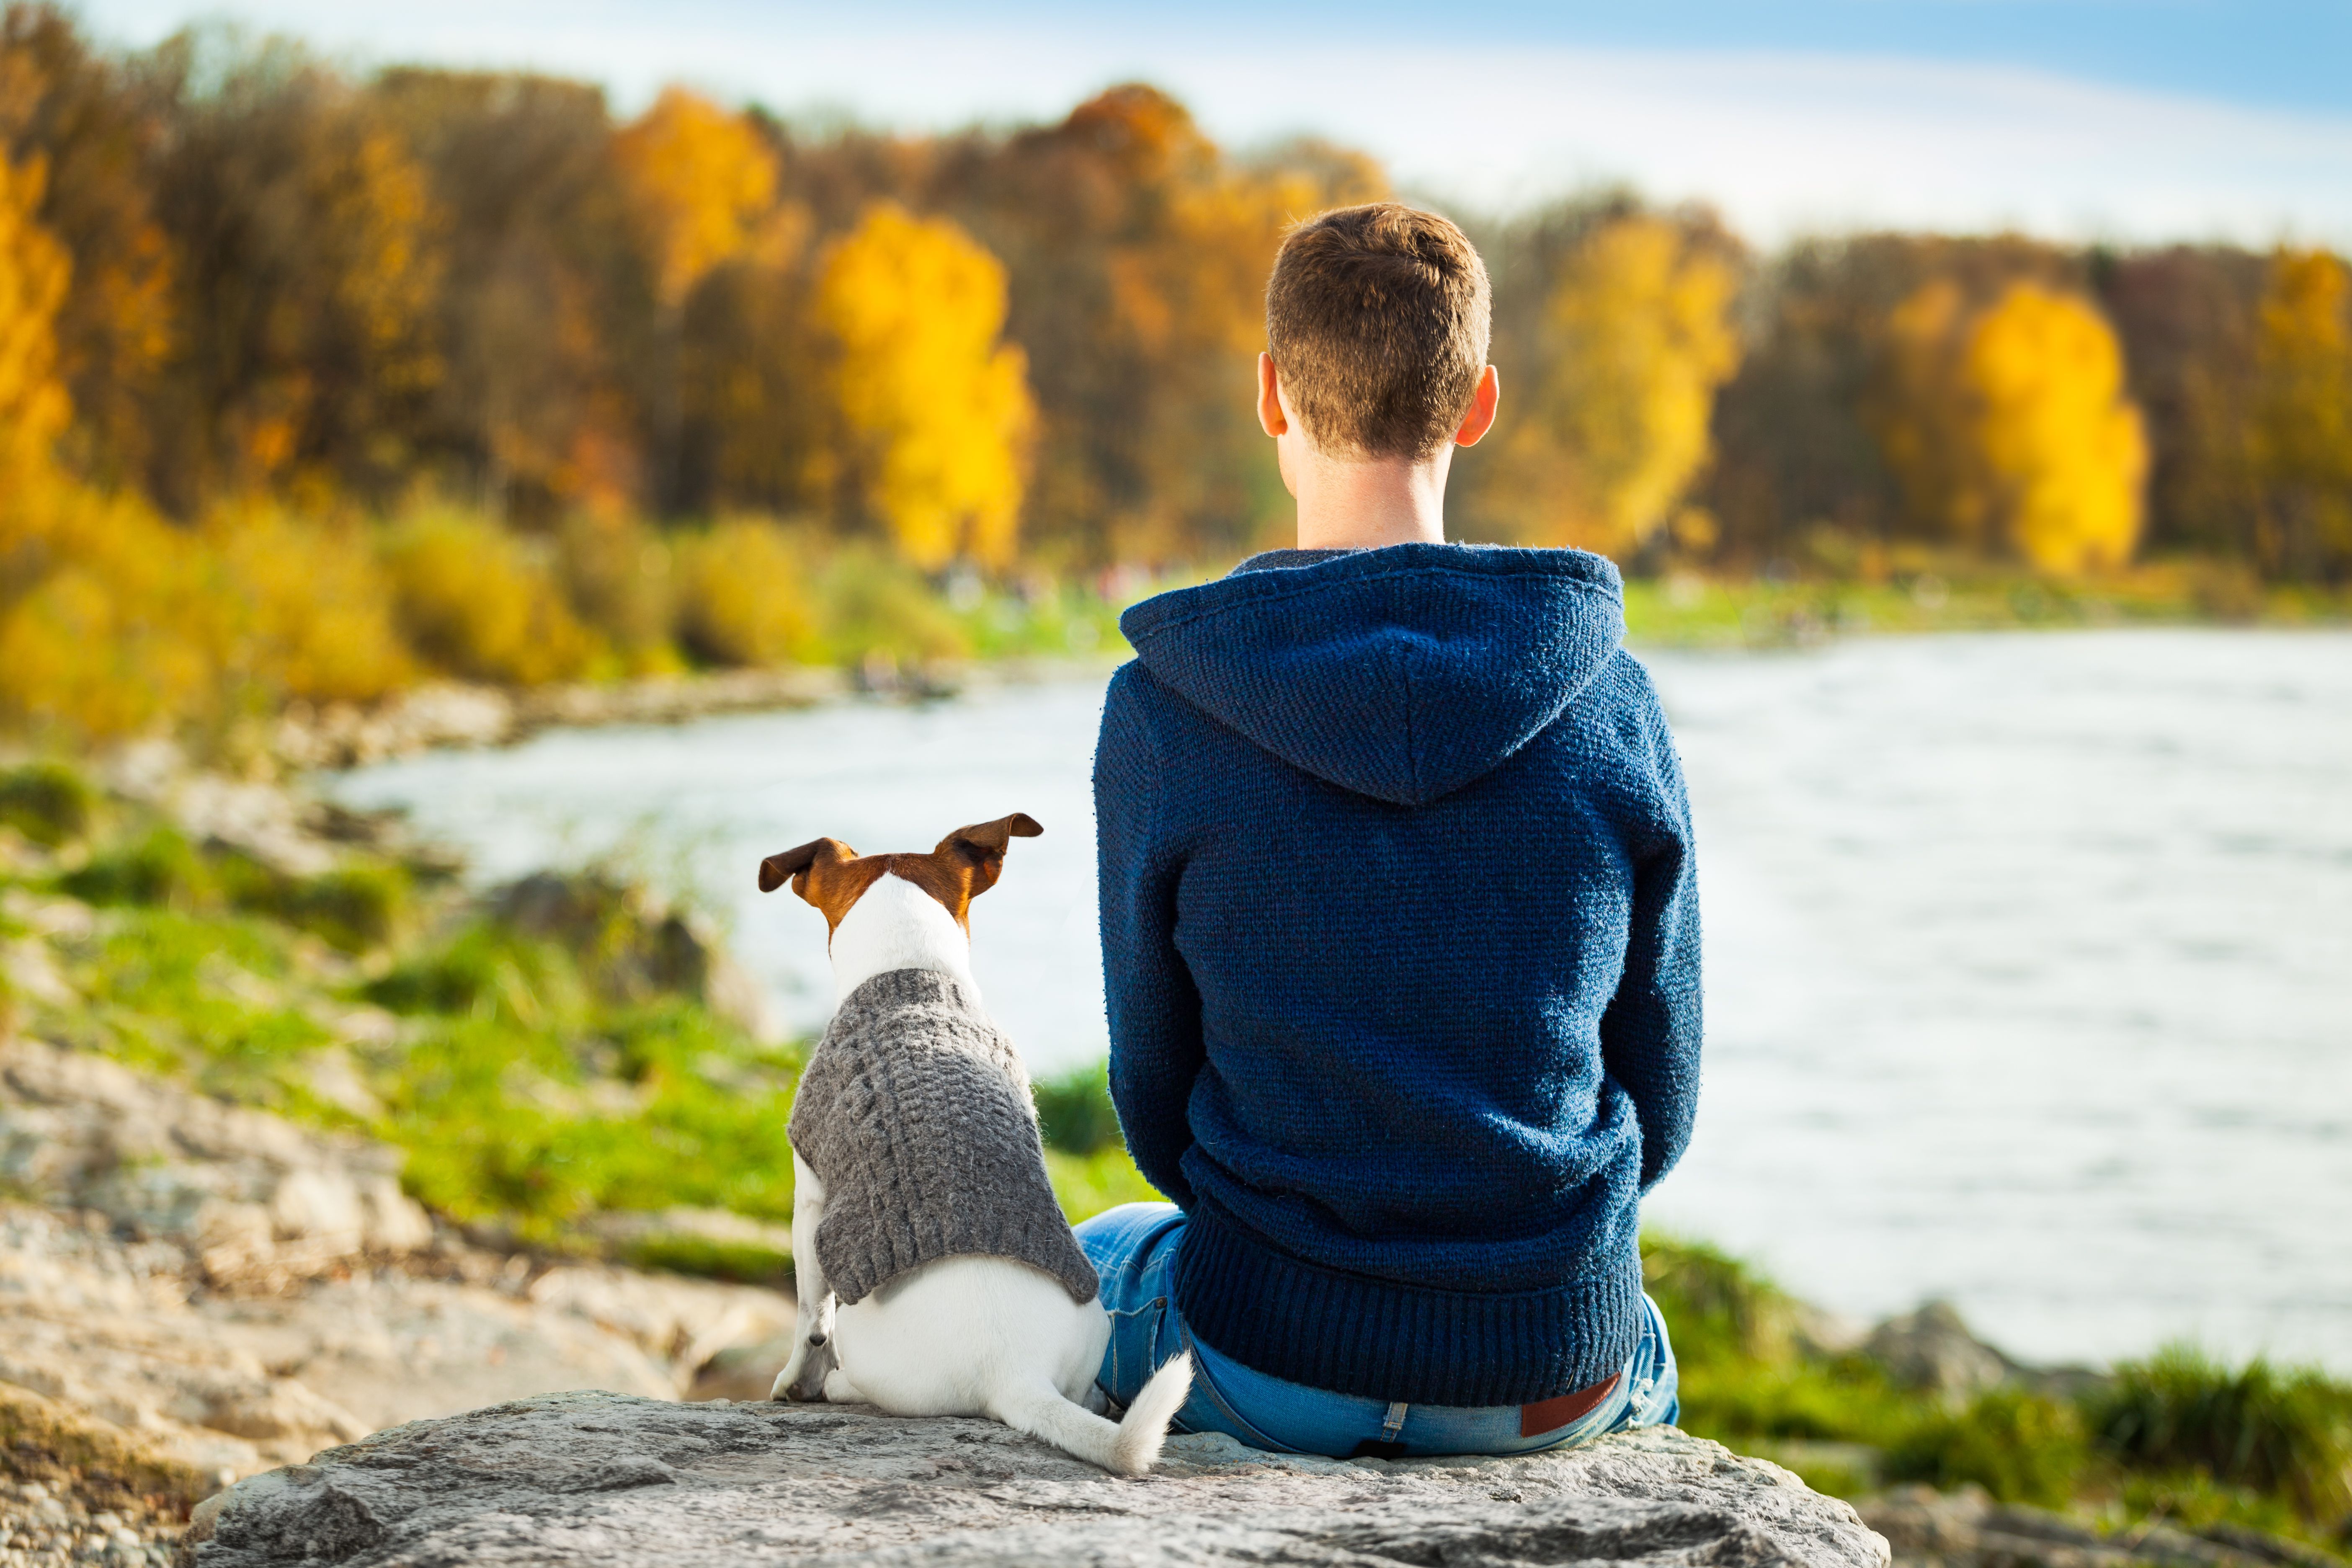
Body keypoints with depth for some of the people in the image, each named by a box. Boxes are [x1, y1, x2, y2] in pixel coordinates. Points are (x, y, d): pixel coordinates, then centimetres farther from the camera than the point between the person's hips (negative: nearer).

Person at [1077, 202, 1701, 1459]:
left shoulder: (1161, 714, -12)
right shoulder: (1611, 705, -7)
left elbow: (1158, 1096, -1)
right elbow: (1659, 1100, 1)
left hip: (1279, 1361, -1)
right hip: (1554, 1383, 2)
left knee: (1095, 1264, 35)